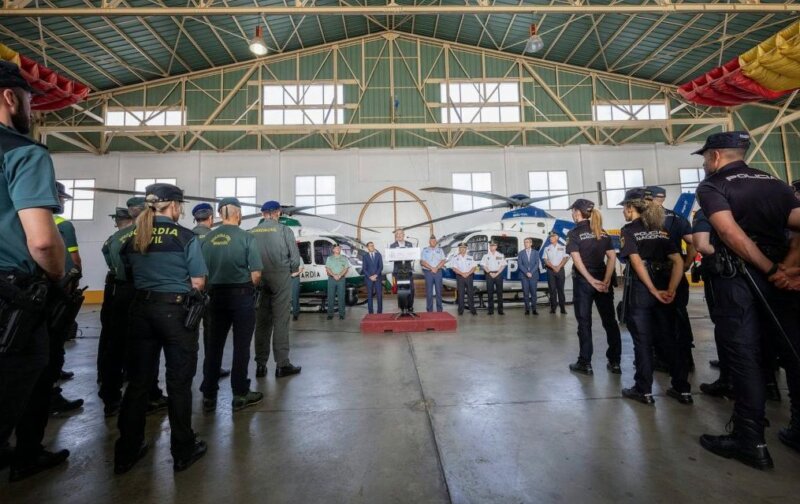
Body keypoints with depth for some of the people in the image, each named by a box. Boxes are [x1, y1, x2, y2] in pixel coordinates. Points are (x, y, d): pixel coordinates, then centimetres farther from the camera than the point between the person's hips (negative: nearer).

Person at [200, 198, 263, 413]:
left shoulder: (208, 238, 3)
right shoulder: (246, 237, -10)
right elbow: (256, 273, -13)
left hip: (216, 295, 4)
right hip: (241, 294, -4)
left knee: (214, 345, 13)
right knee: (241, 345, 5)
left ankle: (208, 395, 22)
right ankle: (240, 395, 15)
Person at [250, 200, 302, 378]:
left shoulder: (252, 233, 4)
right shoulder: (284, 230, -5)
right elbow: (295, 259, -7)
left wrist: (258, 272, 15)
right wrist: (290, 271, 11)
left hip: (258, 280, 4)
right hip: (280, 279, -3)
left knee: (261, 322, 11)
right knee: (280, 321, 1)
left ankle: (261, 365, 17)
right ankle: (282, 365, 6)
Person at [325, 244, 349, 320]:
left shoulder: (344, 258, 11)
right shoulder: (329, 258, 12)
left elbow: (346, 268, 2)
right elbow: (327, 269, 3)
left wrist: (340, 275, -13)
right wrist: (334, 275, -12)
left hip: (341, 279, 0)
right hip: (331, 279, 1)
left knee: (341, 297, -1)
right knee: (331, 297, 1)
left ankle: (341, 314, 3)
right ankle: (330, 314, 6)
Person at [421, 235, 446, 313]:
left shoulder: (440, 250, 12)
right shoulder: (425, 250, 7)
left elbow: (443, 260, 2)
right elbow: (422, 261, -3)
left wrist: (436, 268, -11)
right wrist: (431, 268, -12)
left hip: (438, 272, 1)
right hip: (428, 272, -1)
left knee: (439, 291, 4)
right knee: (429, 291, 0)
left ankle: (439, 309, 11)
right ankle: (429, 310, 6)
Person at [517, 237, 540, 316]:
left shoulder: (536, 252, 9)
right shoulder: (521, 253, 8)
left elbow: (537, 264, 1)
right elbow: (519, 264, 1)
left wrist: (531, 272, -11)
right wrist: (526, 272, -11)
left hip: (533, 275, 0)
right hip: (524, 276, 0)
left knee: (533, 293, -1)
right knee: (526, 293, -1)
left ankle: (534, 309, 6)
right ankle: (527, 309, 5)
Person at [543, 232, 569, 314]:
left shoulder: (562, 247, 8)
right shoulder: (547, 248, 11)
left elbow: (565, 258, 0)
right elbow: (546, 260, 3)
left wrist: (558, 267, -11)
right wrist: (553, 267, -10)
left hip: (560, 269, -1)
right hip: (550, 270, 1)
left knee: (561, 289, -1)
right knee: (552, 289, -1)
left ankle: (562, 308, 1)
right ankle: (553, 308, 1)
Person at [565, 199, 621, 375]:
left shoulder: (574, 233, -6)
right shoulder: (603, 232, 8)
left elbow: (577, 260, -16)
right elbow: (612, 257, 0)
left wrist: (592, 280, -15)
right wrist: (606, 280, -5)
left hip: (583, 281, -5)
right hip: (603, 280, 5)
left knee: (584, 322, 3)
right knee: (609, 320, 12)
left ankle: (585, 363, 10)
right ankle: (614, 362, 19)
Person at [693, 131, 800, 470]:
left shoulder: (711, 187, -3)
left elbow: (730, 231, -17)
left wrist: (769, 269, -9)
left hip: (736, 279, -6)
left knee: (744, 358, -1)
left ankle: (750, 442, 7)